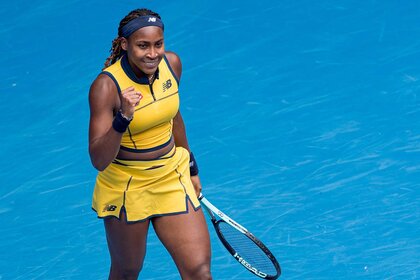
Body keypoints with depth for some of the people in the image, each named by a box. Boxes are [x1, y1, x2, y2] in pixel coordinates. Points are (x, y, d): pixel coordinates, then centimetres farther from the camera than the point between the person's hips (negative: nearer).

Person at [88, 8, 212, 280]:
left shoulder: (172, 63, -7)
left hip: (173, 180, 4)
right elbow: (99, 161, -27)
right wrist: (123, 119, -42)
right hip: (126, 189, -4)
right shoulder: (106, 86, -23)